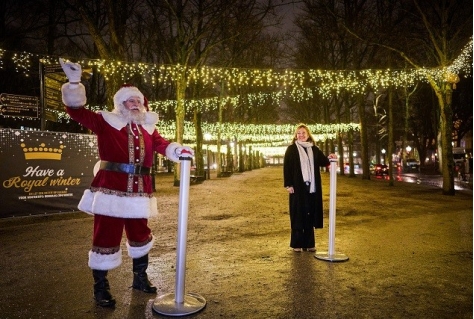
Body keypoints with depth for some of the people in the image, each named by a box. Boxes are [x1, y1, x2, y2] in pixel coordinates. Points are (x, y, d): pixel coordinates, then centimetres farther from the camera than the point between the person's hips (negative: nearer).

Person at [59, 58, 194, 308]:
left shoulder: (147, 127, 12)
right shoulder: (106, 122, 1)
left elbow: (161, 144, 3)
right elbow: (77, 111, -4)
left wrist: (178, 151, -17)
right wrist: (74, 82, -15)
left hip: (138, 193, 5)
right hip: (110, 191, -5)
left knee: (140, 235, 17)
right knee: (106, 238, 3)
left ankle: (140, 278, 38)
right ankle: (101, 289, 21)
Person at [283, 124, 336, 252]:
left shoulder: (314, 149, 11)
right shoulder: (291, 149, 0)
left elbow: (322, 162, 6)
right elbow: (287, 167, -5)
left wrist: (329, 158, -16)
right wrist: (288, 184, -12)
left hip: (312, 187, 4)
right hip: (298, 186, -3)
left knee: (310, 214, 7)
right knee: (298, 214, 2)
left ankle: (309, 243, 17)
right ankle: (297, 243, 11)